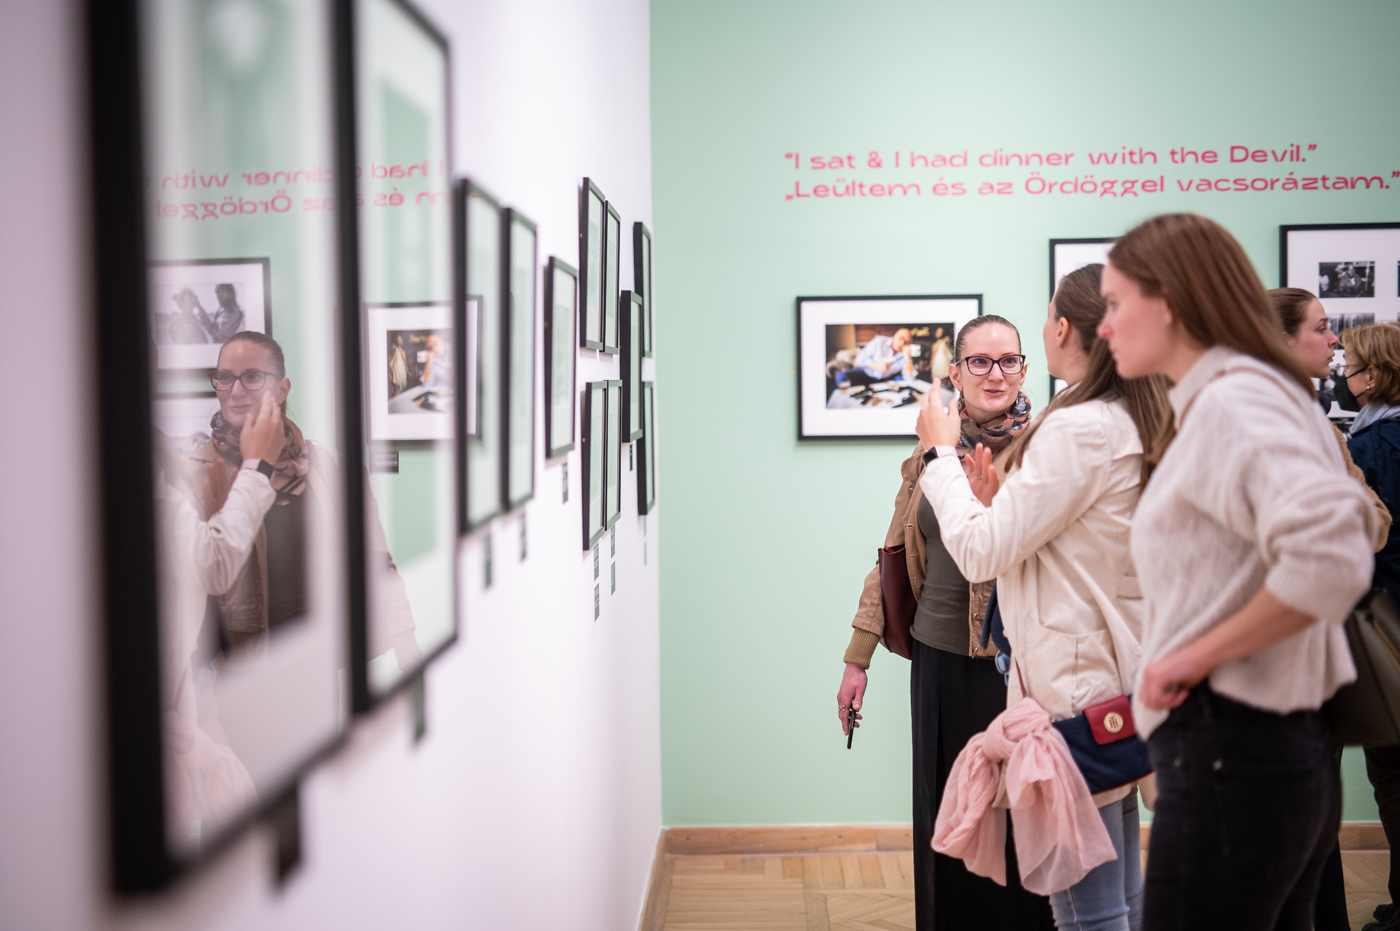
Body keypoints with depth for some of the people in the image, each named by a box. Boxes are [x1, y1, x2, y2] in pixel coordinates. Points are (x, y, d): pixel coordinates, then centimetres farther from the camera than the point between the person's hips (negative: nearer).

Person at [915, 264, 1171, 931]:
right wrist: (997, 501, 8)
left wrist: (940, 453, -3)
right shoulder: (1136, 426, 10)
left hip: (1073, 685, -10)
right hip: (1114, 670, 10)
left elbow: (981, 553, -16)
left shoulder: (1079, 428, -18)